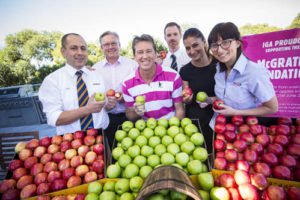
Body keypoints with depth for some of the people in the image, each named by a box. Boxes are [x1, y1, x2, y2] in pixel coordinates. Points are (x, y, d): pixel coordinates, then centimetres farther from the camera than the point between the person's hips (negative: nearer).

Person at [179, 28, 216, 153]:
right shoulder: (185, 70, -3)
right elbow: (188, 101, 4)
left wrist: (211, 100, -18)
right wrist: (186, 99, -18)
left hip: (215, 119, -1)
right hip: (193, 121, 1)